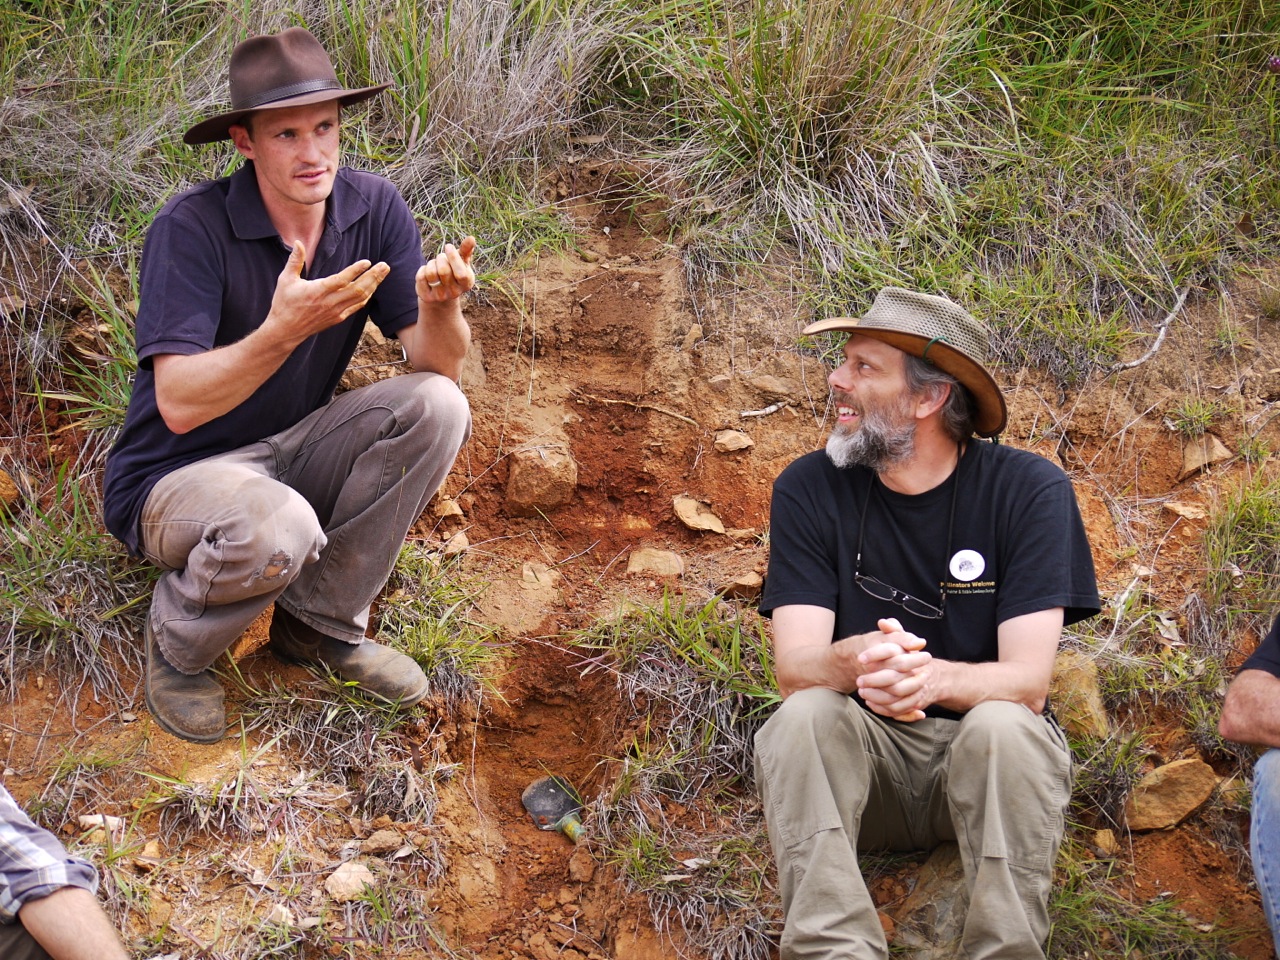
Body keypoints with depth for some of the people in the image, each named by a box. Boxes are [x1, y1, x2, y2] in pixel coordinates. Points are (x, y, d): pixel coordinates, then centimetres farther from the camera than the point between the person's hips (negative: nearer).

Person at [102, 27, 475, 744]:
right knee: (277, 527, -38)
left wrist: (440, 303, -34)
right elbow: (179, 406, -29)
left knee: (437, 408, -19)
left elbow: (441, 366, -11)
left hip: (292, 453, 6)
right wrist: (283, 329, -44)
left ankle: (321, 621, -3)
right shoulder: (192, 228, -23)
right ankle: (178, 638, -2)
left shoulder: (373, 209, -8)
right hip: (174, 477, -6)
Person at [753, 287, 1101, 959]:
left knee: (1001, 725, -33)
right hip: (863, 760, 2)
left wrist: (931, 676, -40)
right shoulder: (810, 490, -5)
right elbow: (794, 667, -13)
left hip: (990, 757, -1)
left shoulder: (1029, 491, -11)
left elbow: (1027, 681, -17)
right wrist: (854, 659, -38)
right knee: (803, 716, -28)